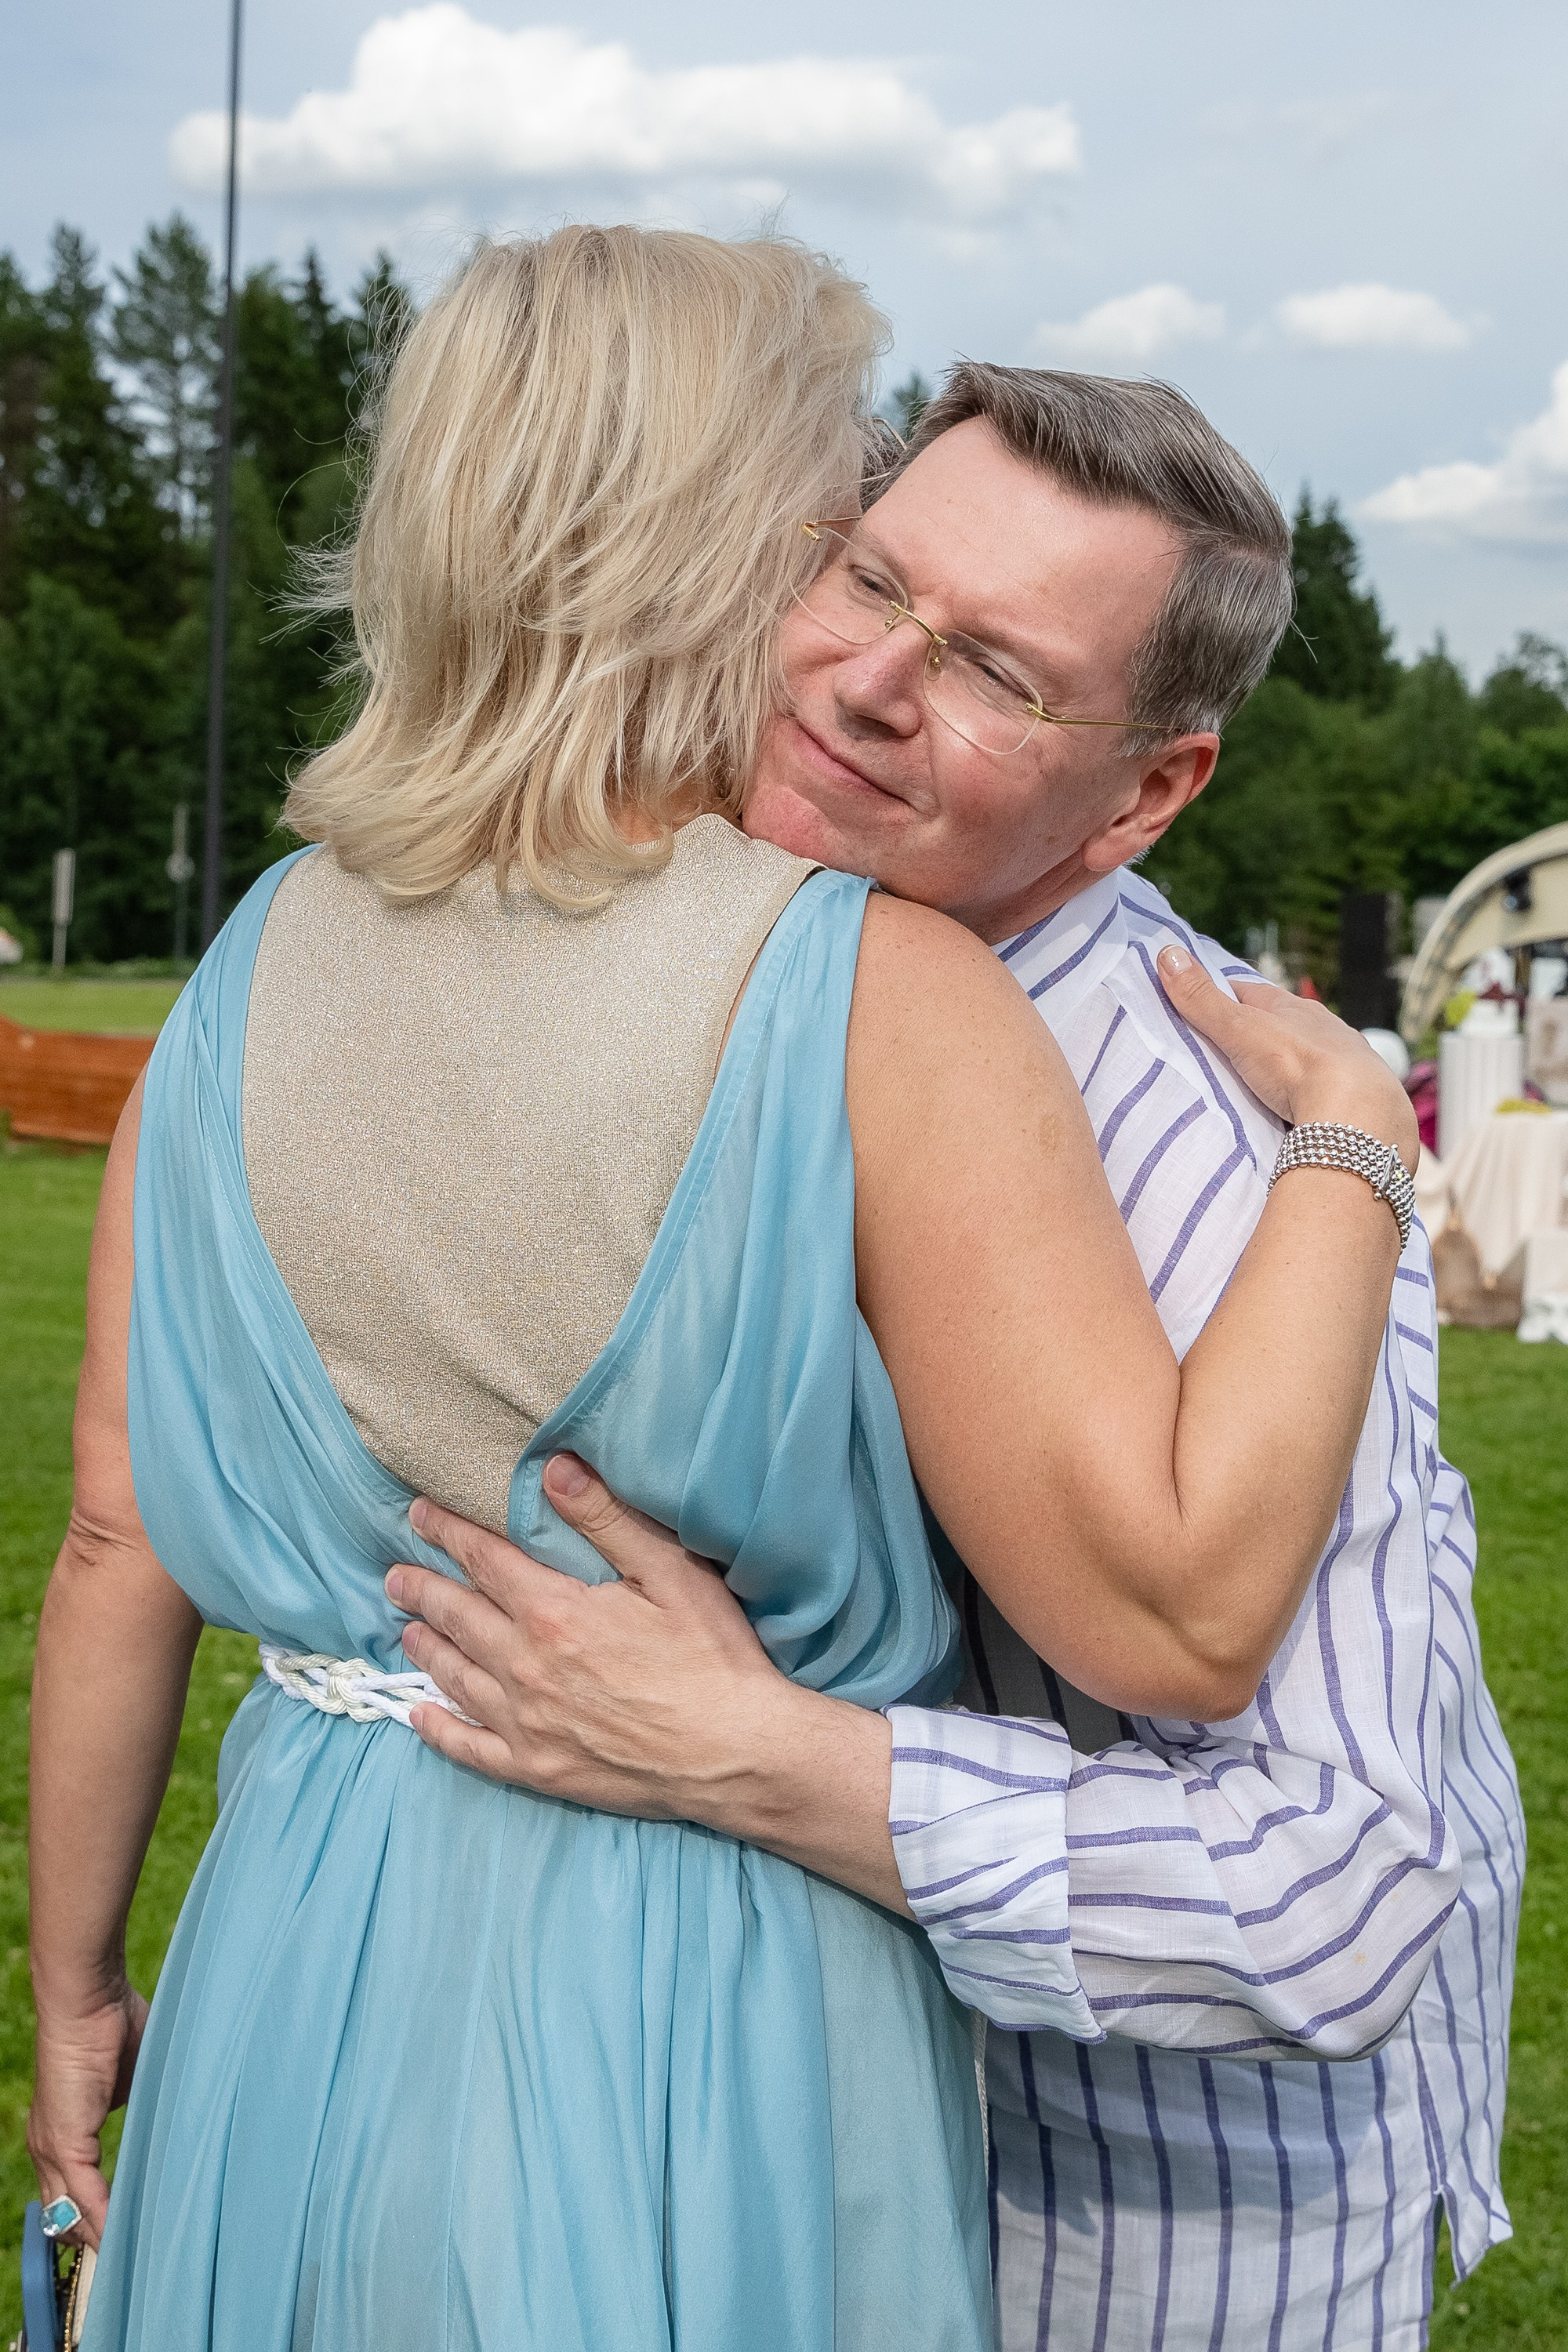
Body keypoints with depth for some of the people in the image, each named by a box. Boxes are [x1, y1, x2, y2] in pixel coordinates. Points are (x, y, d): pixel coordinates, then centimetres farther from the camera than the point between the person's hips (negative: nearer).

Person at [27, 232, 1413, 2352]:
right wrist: (1353, 1137, -11)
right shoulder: (878, 1004, -18)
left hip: (304, 1963, 5)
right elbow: (1182, 1605, -23)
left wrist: (75, 1984, 14)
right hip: (714, 2018, -4)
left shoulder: (253, 975, -3)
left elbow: (120, 1549, 1)